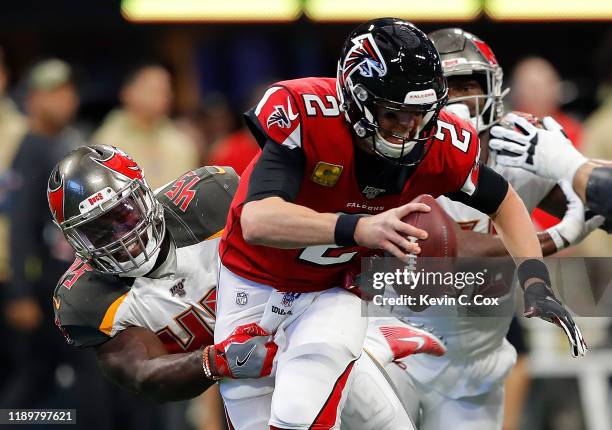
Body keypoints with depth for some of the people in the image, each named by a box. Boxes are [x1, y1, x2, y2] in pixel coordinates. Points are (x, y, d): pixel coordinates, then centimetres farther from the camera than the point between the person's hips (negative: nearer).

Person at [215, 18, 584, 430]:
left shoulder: (439, 143, -20)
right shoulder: (304, 114, -32)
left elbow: (504, 201, 1)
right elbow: (257, 221, -46)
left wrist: (537, 284, -13)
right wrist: (360, 228, -60)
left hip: (331, 294, 1)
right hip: (253, 286, -1)